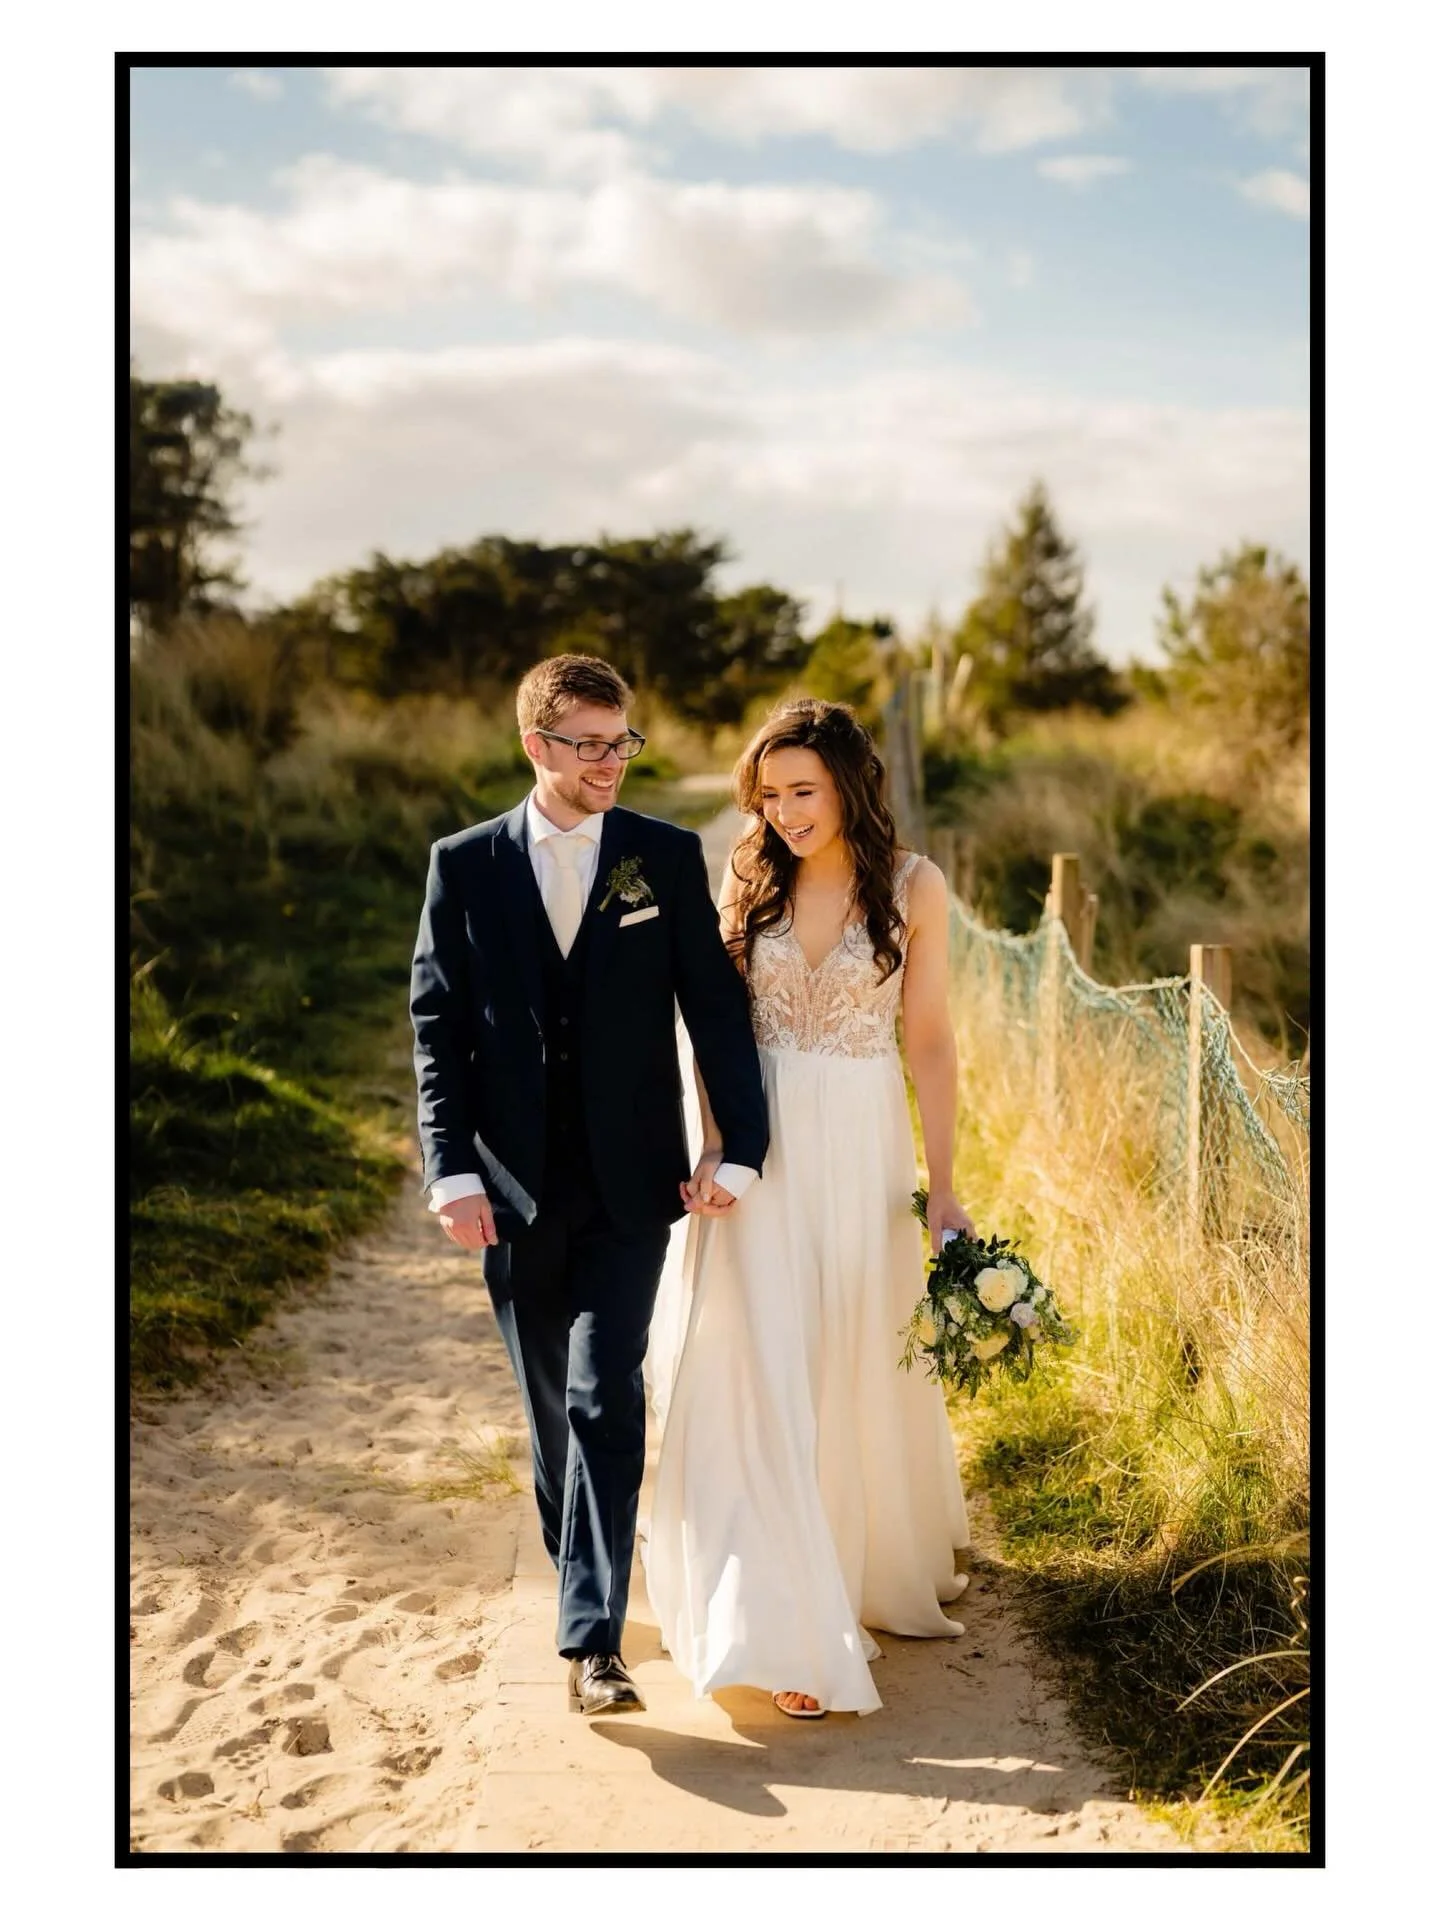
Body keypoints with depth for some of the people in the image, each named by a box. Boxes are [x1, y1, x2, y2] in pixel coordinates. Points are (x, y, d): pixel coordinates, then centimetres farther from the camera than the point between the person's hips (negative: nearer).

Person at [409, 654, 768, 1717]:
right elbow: (437, 1026, 0)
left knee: (605, 1396, -9)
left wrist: (741, 1146, -7)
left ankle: (594, 1639, -7)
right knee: (551, 1400, 14)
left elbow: (716, 1009, 0)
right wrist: (453, 1171, -8)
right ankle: (580, 1570, 36)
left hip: (630, 1181, -1)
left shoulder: (670, 858, 0)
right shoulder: (465, 865, 1)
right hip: (515, 1187, 2)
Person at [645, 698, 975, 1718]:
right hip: (763, 1148, 1)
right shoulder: (750, 878, 1)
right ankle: (787, 1630, 2)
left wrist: (943, 1185, -3)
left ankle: (889, 1557, 41)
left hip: (864, 1149, 0)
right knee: (761, 1379, -4)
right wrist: (712, 1145, -11)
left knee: (867, 1366, 12)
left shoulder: (914, 886, -4)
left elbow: (930, 1041, -2)